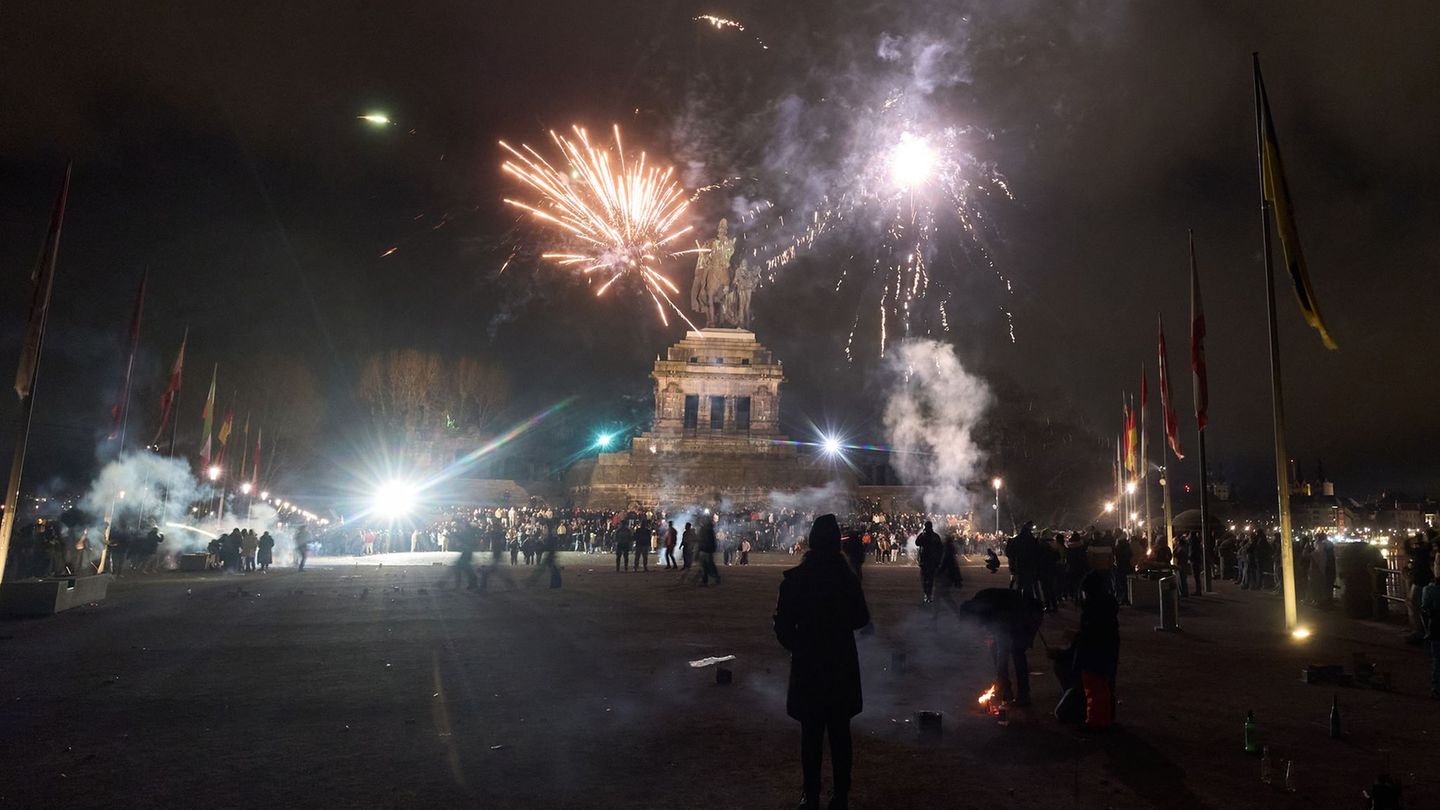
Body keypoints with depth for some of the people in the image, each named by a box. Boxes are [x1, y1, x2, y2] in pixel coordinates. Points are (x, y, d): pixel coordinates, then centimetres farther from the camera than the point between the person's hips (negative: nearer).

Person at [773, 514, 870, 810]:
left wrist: (798, 647, 8)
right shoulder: (847, 577, -7)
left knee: (811, 734, 10)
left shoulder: (794, 579, -13)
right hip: (842, 665, 2)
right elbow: (861, 619, 5)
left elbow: (783, 627, -11)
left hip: (808, 665, -1)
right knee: (840, 733, 13)